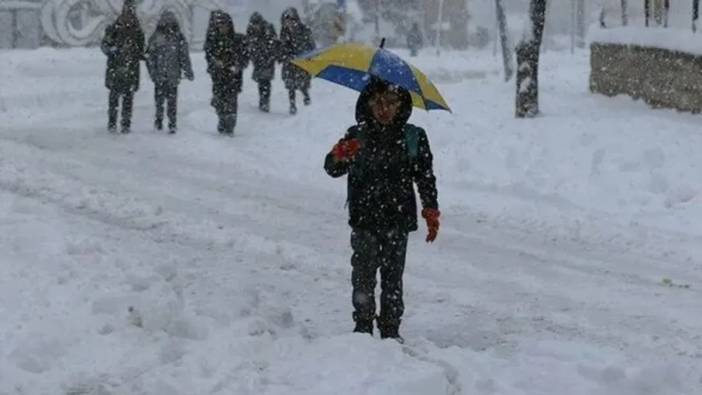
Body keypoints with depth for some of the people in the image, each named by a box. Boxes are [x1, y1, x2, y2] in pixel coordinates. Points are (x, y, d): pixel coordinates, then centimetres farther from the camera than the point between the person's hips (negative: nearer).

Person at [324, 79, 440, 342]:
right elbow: (332, 169, -3)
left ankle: (391, 328, 12)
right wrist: (340, 155, -26)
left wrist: (431, 212, 2)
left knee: (393, 277, 5)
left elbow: (425, 177, 9)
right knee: (363, 275, -2)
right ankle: (363, 325, 9)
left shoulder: (413, 138, 3)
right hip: (364, 220, 0)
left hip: (398, 221, 0)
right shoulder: (358, 136, 2)